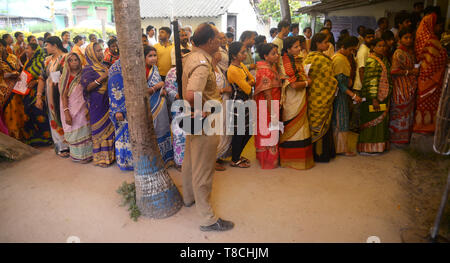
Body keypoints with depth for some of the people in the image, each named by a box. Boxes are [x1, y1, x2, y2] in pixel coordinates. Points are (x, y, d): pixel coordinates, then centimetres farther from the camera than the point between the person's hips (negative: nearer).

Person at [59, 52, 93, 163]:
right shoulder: (66, 77, -3)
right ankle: (78, 156, 16)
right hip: (72, 110, -3)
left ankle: (86, 154, 19)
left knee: (85, 131, 6)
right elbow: (64, 96, -8)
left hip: (83, 109, 3)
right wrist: (66, 113, -16)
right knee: (75, 132, 3)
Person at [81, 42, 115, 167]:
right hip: (97, 104, -7)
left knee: (109, 128, 10)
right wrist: (101, 78, -23)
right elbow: (87, 87, -16)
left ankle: (109, 154, 21)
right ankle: (100, 157, 6)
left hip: (107, 103, 7)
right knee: (100, 129, -3)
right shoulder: (88, 69, -7)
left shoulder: (103, 67, 15)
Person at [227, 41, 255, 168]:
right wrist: (249, 84, 2)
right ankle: (235, 160, 20)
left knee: (248, 131, 16)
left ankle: (237, 155, 33)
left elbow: (253, 80, 10)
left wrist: (248, 83, -11)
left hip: (245, 102, 9)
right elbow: (247, 89, -20)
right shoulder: (233, 70, -22)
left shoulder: (242, 65, 7)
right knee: (239, 132, 3)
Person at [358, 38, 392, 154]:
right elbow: (370, 81, -19)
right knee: (373, 121, -2)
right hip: (373, 97, -8)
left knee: (381, 121, 13)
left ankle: (379, 145, 24)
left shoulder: (385, 60, 14)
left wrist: (389, 95, 17)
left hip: (384, 97, 8)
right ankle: (367, 148, 8)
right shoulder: (371, 60, -13)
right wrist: (374, 99, -22)